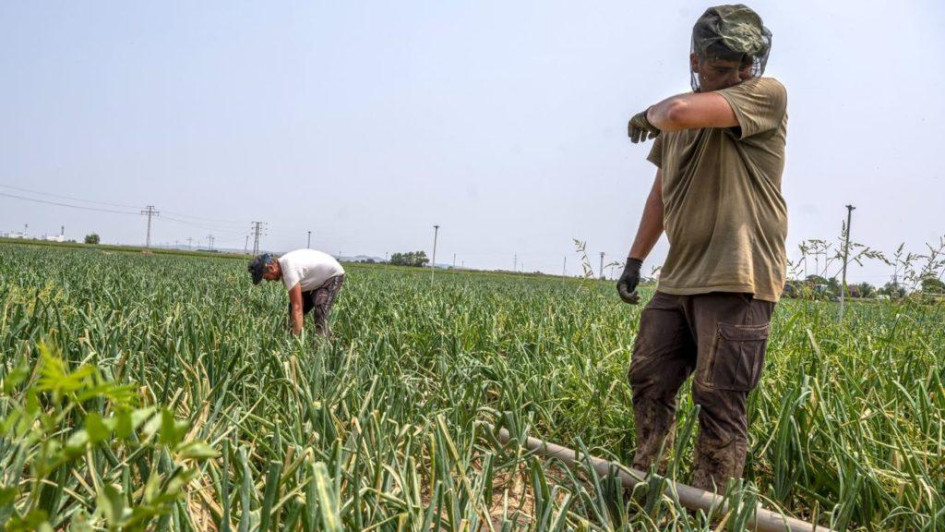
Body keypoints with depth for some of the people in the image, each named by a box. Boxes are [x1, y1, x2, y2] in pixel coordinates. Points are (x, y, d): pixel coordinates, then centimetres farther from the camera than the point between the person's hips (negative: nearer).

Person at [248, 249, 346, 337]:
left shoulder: (289, 270, -36)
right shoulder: (284, 265, -7)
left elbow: (297, 307, -37)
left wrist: (296, 337, -36)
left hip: (333, 275, -10)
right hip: (318, 279, 10)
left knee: (320, 314, -26)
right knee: (293, 308, 7)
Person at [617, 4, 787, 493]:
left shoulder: (767, 94, -8)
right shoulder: (677, 117, 14)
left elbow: (681, 113, -25)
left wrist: (650, 114, -2)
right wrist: (635, 260, 22)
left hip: (737, 281, -7)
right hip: (678, 279, 7)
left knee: (719, 401, -5)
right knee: (647, 381, 11)